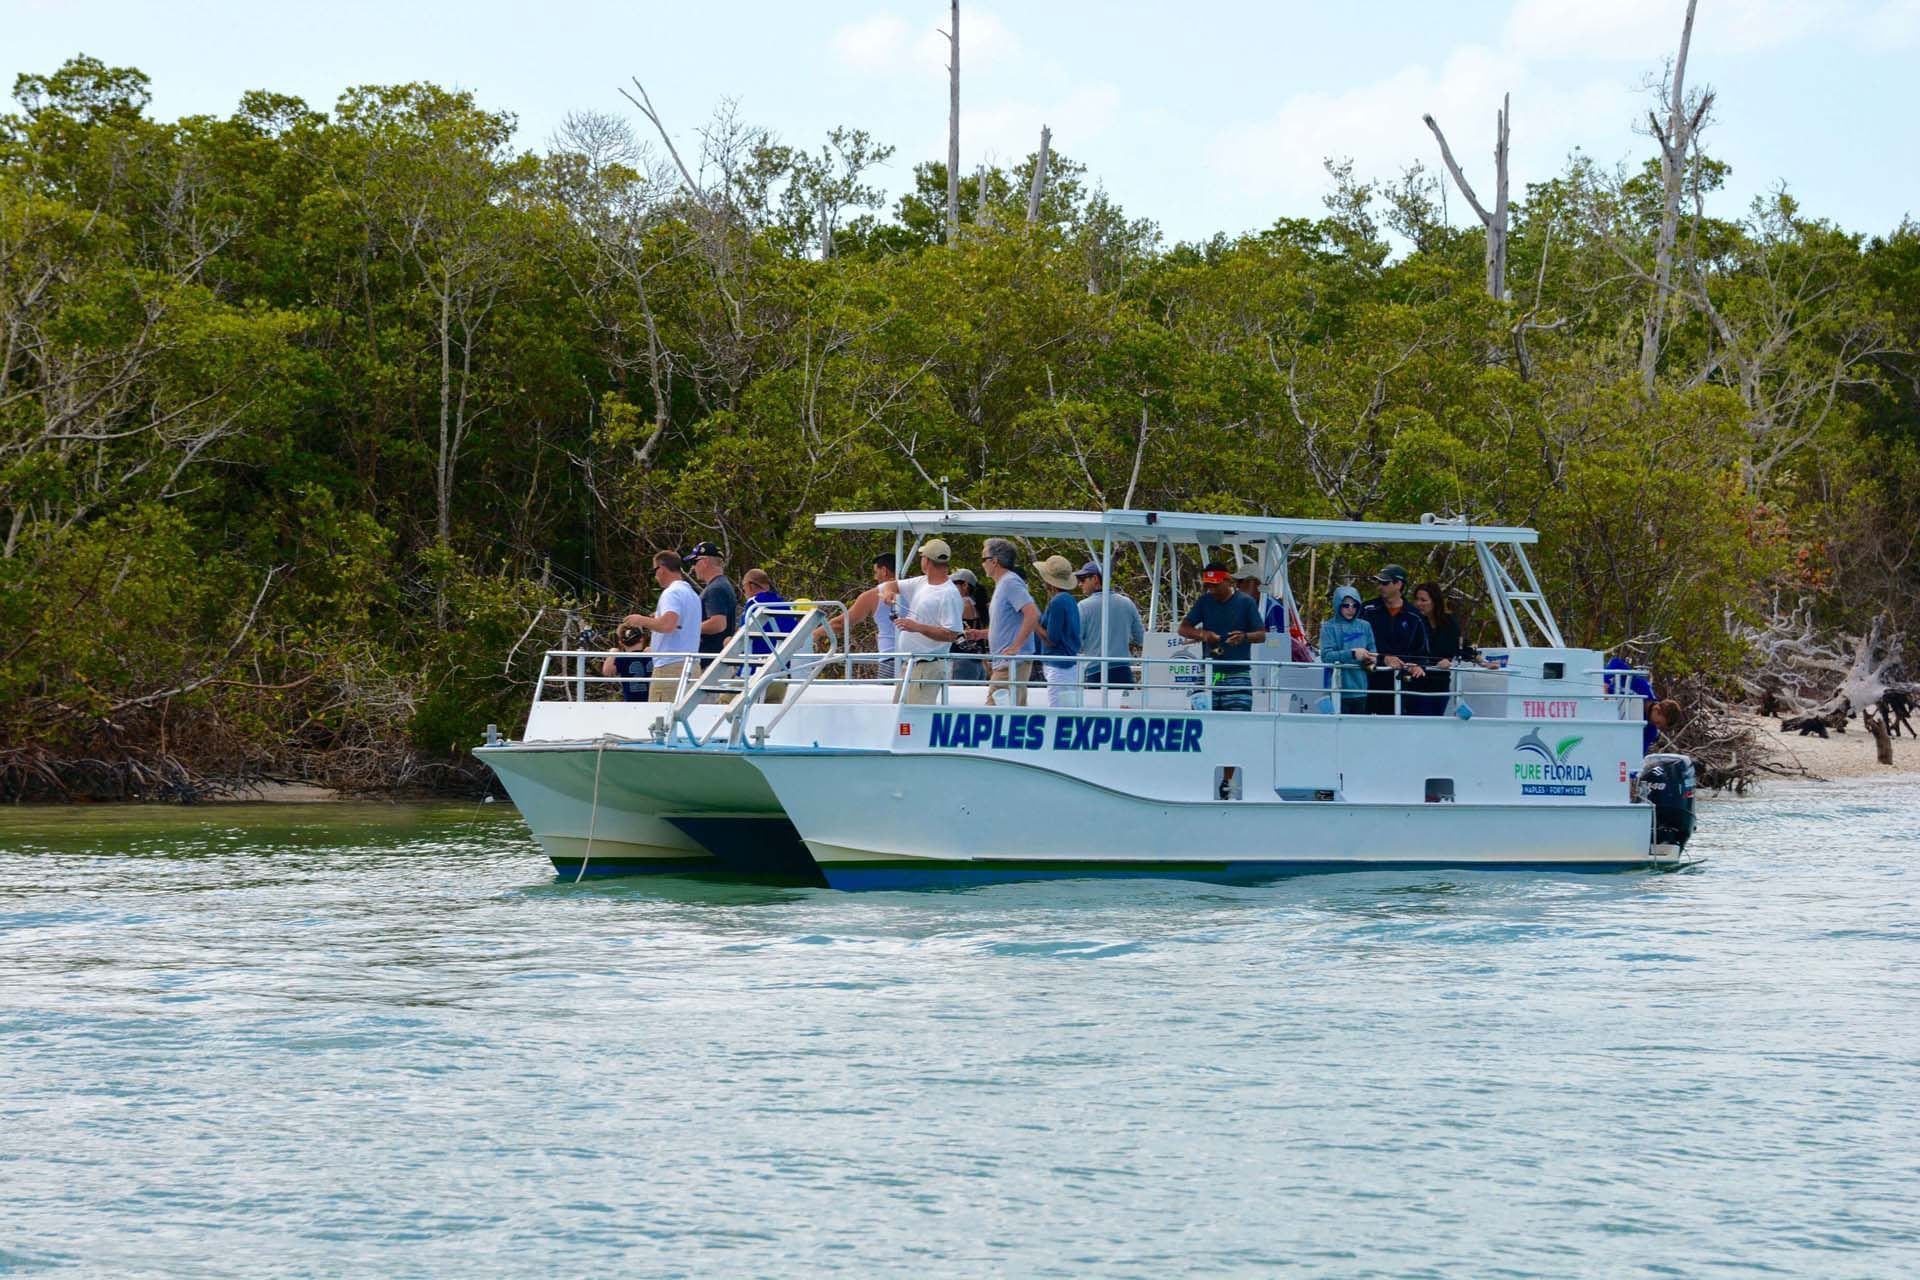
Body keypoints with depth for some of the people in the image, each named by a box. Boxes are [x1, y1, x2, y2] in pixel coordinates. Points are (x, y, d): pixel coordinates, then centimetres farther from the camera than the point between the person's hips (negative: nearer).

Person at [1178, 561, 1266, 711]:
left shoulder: (1245, 603, 1)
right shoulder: (1205, 602, 10)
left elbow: (1262, 635, 1)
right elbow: (1183, 628, 9)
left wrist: (1245, 637, -22)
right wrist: (1202, 634, -12)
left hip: (1237, 677, -3)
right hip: (1209, 675, 3)